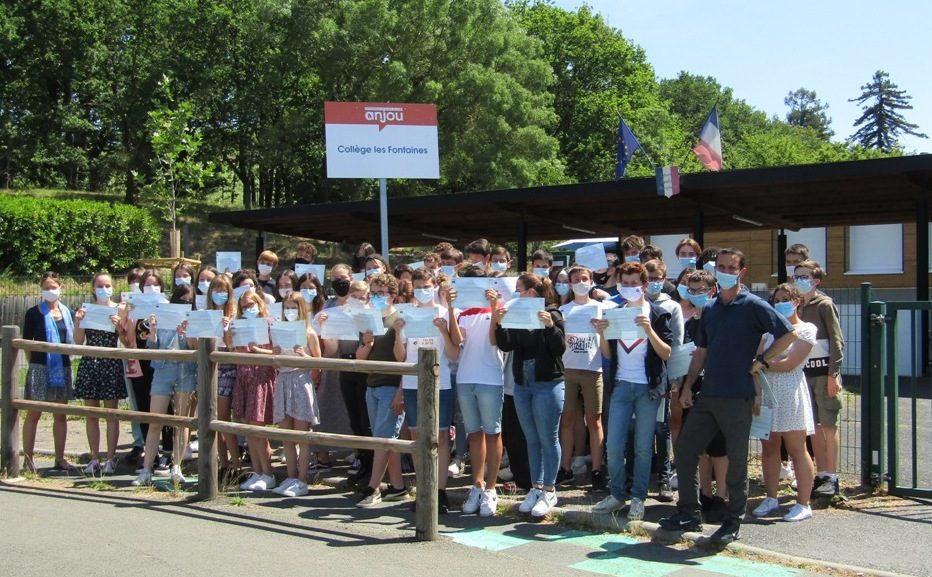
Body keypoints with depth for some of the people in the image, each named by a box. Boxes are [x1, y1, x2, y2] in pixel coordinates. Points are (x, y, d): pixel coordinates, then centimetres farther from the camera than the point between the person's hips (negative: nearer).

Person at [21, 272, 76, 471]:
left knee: (61, 415, 8)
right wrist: (33, 362, -1)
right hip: (40, 368, -4)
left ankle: (60, 458, 15)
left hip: (63, 369, 4)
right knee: (34, 414, -1)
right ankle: (28, 458, 4)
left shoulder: (67, 312, 10)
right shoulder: (34, 313, -2)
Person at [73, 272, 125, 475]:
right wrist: (78, 321, -9)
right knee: (91, 413, 6)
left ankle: (111, 458, 8)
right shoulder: (86, 309, 6)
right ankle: (94, 458, 13)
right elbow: (79, 342, 4)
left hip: (111, 365, -2)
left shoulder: (118, 310, 1)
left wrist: (119, 326, -17)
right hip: (89, 364, 2)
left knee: (111, 413, 2)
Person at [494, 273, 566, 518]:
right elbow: (506, 345, 1)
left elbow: (560, 348, -14)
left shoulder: (552, 314, -7)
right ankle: (536, 488, 21)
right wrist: (498, 323, -13)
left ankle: (549, 491, 10)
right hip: (522, 385, 6)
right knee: (532, 440, 12)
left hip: (548, 385, -6)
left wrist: (550, 326, -29)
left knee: (548, 440, 1)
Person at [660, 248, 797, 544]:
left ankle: (733, 522, 14)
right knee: (684, 449, 7)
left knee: (736, 460, 2)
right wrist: (688, 385, 10)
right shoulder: (710, 308, 13)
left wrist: (761, 360, -9)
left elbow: (789, 334, -9)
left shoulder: (753, 306, -6)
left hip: (737, 396, -7)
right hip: (708, 395, 7)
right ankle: (689, 514, 18)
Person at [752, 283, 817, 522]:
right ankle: (771, 499, 16)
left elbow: (790, 364, -11)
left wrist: (763, 364, -7)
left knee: (797, 450, -1)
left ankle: (804, 504, 4)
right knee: (768, 448, 7)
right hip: (767, 391, 6)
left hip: (790, 394, -6)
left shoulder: (806, 329, -2)